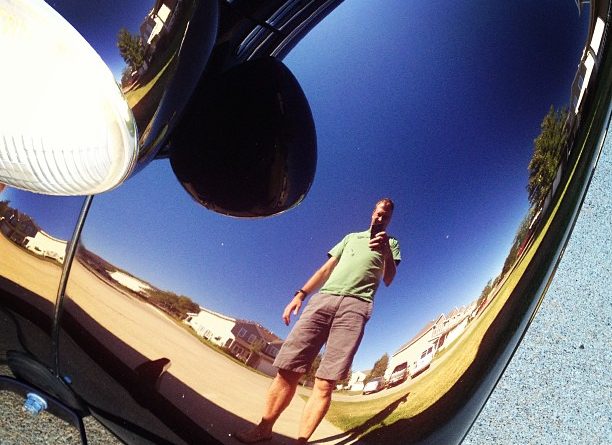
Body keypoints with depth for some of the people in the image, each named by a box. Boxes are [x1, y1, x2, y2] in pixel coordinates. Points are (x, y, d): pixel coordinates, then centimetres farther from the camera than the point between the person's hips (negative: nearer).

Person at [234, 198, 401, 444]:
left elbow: (388, 279, 9)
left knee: (325, 383, -13)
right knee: (288, 369, -7)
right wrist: (300, 294, 14)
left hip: (355, 306, -3)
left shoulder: (391, 243, 23)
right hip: (324, 297, 3)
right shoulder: (351, 237, 30)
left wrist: (386, 251, -10)